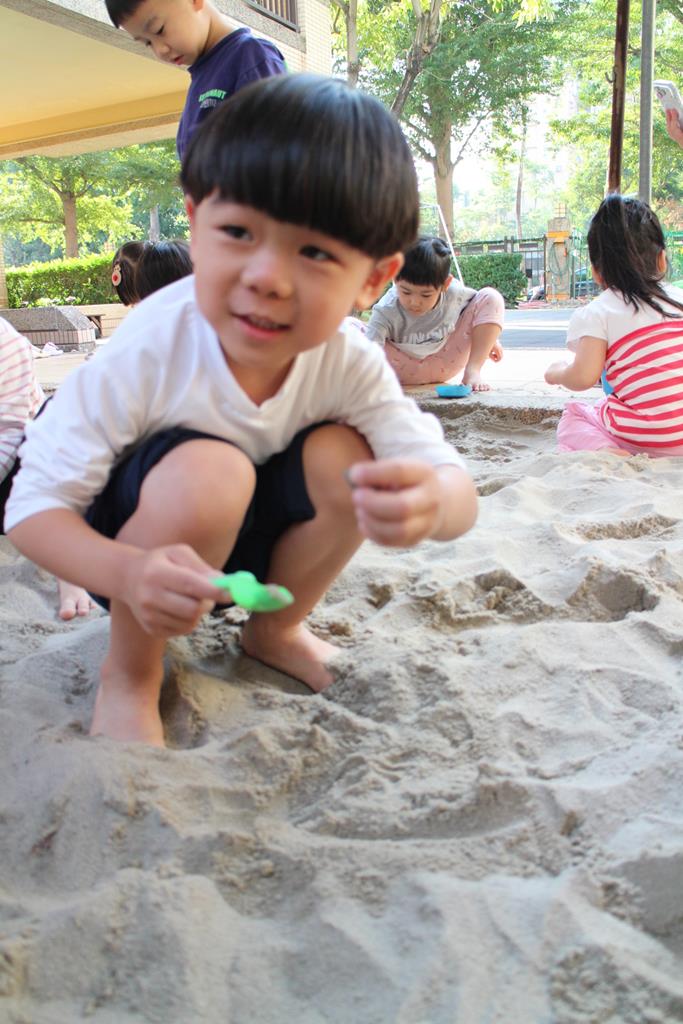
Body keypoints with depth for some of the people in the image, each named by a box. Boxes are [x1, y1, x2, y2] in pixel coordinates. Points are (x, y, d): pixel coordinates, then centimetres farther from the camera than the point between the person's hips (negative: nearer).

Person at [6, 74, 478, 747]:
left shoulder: (349, 366, -20)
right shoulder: (145, 354, -30)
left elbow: (458, 490, -23)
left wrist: (429, 501, -50)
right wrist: (130, 573, -46)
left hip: (243, 541, 4)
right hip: (136, 546, -3)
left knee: (344, 455, -23)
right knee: (207, 473, -35)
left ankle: (275, 630, 4)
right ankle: (129, 673, -8)